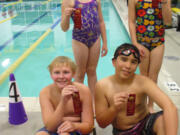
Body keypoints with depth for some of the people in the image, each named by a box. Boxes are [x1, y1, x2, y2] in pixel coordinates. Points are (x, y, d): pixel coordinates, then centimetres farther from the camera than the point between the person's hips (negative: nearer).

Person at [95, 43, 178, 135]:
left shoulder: (143, 82, -16)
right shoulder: (102, 86, -13)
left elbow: (170, 107, -30)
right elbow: (101, 123, -8)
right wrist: (114, 108, -27)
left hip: (145, 125, -2)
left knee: (163, 119, -30)